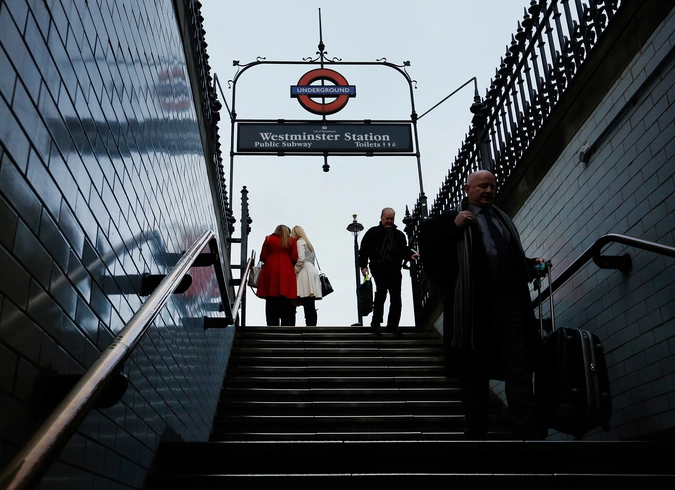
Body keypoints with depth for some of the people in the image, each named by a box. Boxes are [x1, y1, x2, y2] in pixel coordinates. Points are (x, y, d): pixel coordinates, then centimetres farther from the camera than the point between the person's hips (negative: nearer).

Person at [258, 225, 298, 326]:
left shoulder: (268, 239, 10)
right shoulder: (291, 240, 7)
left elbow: (262, 257, 7)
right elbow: (294, 258, 1)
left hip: (270, 272, 1)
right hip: (286, 273, -1)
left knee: (271, 303, 3)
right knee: (286, 303, -2)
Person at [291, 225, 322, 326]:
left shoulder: (300, 242, 0)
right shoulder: (308, 243, 28)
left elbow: (301, 259, -14)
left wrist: (295, 271, -4)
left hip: (305, 273, -9)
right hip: (312, 271, 9)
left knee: (308, 305, -14)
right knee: (310, 305, 4)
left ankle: (310, 326, -18)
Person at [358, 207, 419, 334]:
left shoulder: (399, 235, 20)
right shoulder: (373, 232, 10)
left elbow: (404, 250, 21)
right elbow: (363, 250, 5)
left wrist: (411, 255, -3)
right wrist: (363, 266, -6)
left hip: (395, 268, 4)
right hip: (378, 266, -4)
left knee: (396, 296, -2)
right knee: (381, 289, -21)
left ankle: (393, 325, 8)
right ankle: (376, 321, -11)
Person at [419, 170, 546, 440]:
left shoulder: (503, 218, 25)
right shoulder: (452, 218, 9)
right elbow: (428, 249, -2)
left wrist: (532, 264, 14)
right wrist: (454, 227, -9)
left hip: (510, 301, 4)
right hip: (473, 304, -4)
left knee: (518, 368, -1)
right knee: (474, 370, 3)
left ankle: (529, 432, -2)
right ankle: (476, 432, 10)